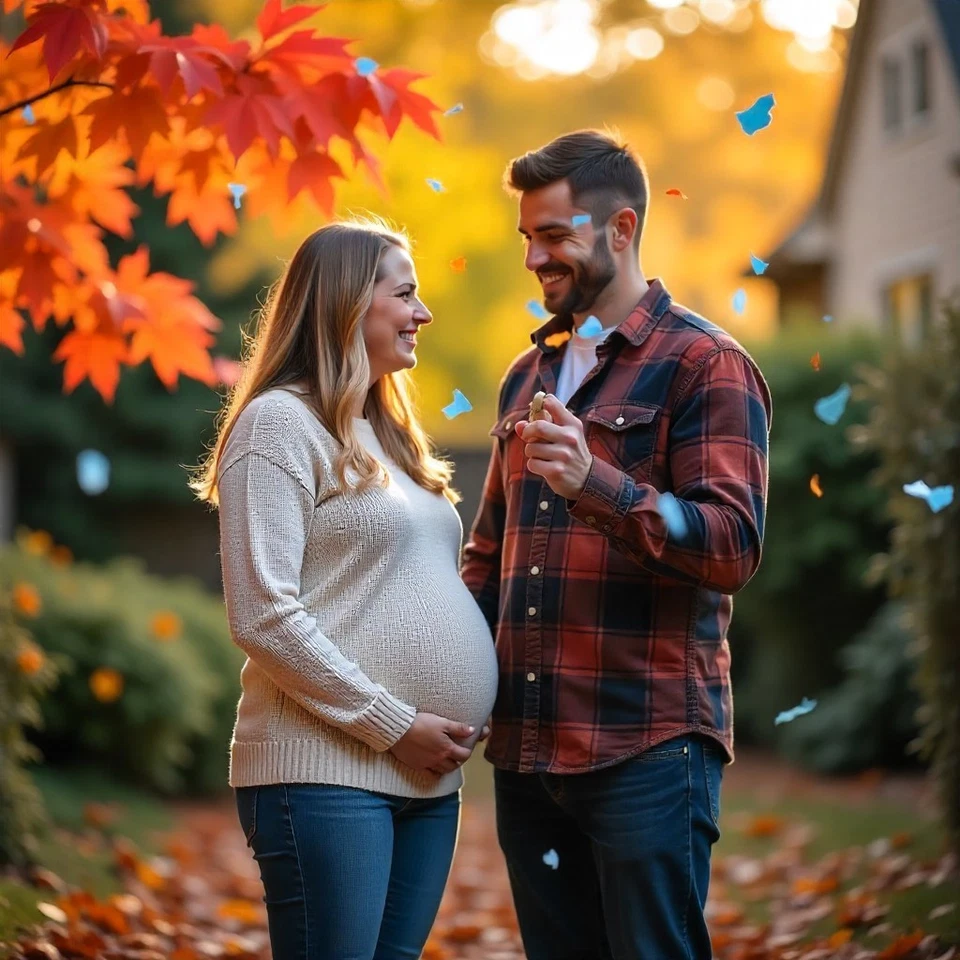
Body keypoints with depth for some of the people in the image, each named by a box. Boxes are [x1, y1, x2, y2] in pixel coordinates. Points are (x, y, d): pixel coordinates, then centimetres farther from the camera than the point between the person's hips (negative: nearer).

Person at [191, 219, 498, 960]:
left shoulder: (390, 433, 19)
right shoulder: (280, 421, -6)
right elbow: (263, 617, -14)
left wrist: (462, 716, 7)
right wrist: (393, 725, -13)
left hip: (426, 776, 8)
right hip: (325, 772, -8)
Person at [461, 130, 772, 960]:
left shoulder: (704, 364, -3)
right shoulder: (528, 376, 18)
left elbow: (735, 546, -13)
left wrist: (596, 484, -25)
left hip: (646, 746, -6)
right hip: (527, 743, 7)